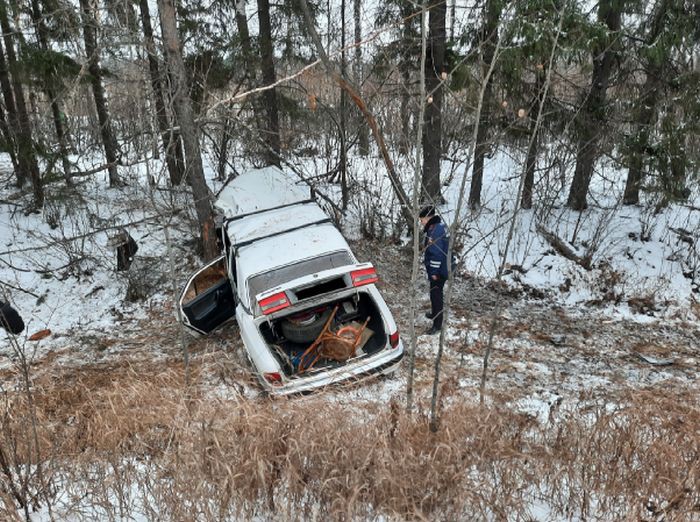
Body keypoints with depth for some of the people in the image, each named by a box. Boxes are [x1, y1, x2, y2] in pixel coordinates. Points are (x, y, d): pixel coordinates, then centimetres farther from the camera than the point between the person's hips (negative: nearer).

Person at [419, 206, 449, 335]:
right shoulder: (439, 226, 8)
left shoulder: (435, 231, -25)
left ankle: (437, 324, 3)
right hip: (440, 268, 10)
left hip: (438, 271, -10)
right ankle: (435, 313, 42)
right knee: (435, 293, 24)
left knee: (436, 295, -3)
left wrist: (434, 272, -20)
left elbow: (437, 254, -26)